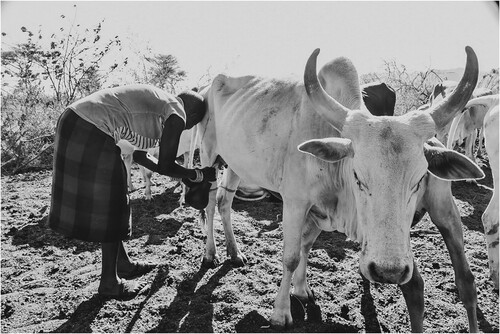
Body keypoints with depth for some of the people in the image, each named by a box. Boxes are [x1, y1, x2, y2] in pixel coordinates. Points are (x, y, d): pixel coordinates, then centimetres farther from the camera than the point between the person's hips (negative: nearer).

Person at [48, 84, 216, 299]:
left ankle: (123, 265, 35)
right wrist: (199, 175, 12)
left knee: (111, 203, 19)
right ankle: (109, 283, 19)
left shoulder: (156, 102, 22)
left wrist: (178, 173, 32)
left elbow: (137, 154, 24)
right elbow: (165, 167, -3)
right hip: (91, 134, -10)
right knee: (107, 208, 4)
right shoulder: (176, 116, -4)